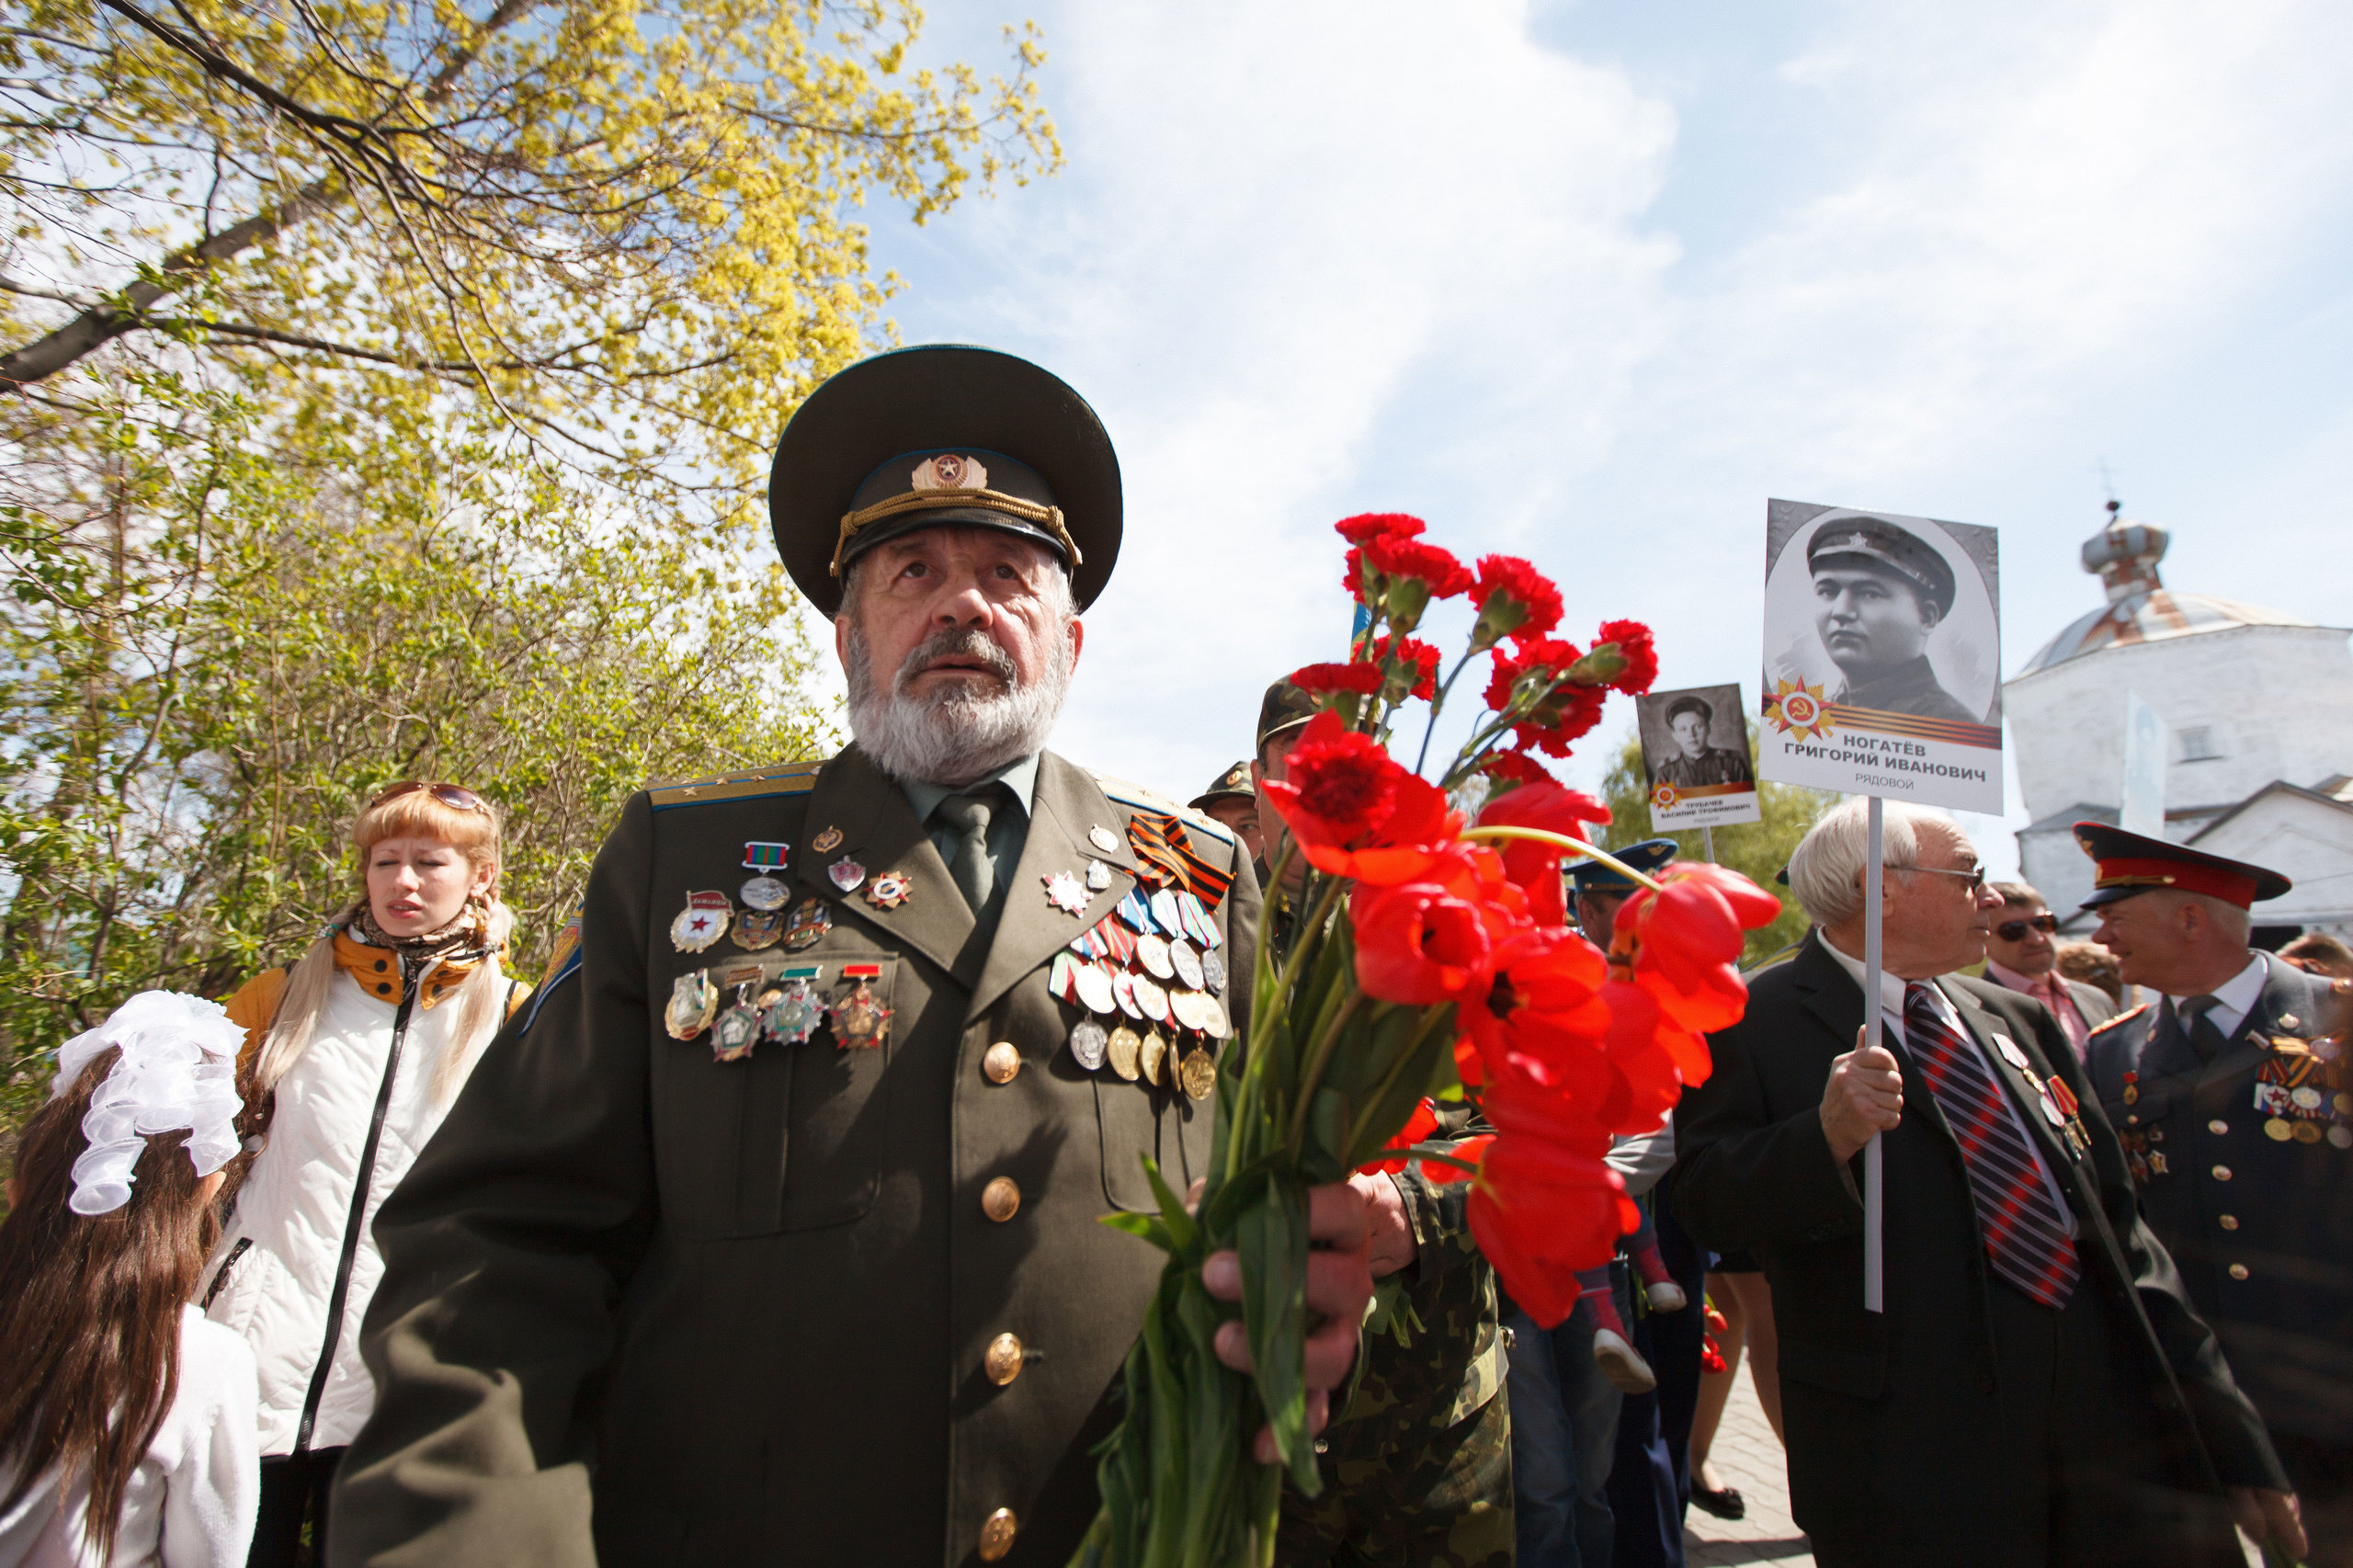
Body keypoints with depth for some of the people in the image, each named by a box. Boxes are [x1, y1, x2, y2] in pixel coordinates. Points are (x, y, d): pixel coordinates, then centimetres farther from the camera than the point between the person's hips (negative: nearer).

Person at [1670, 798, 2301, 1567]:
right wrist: (1827, 1135, -29)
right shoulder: (1758, 1021, -7)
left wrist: (2234, 1440, 16)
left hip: (2113, 1406, 6)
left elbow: (2118, 1221, 16)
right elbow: (1705, 1202, -12)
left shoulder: (2017, 1019, 14)